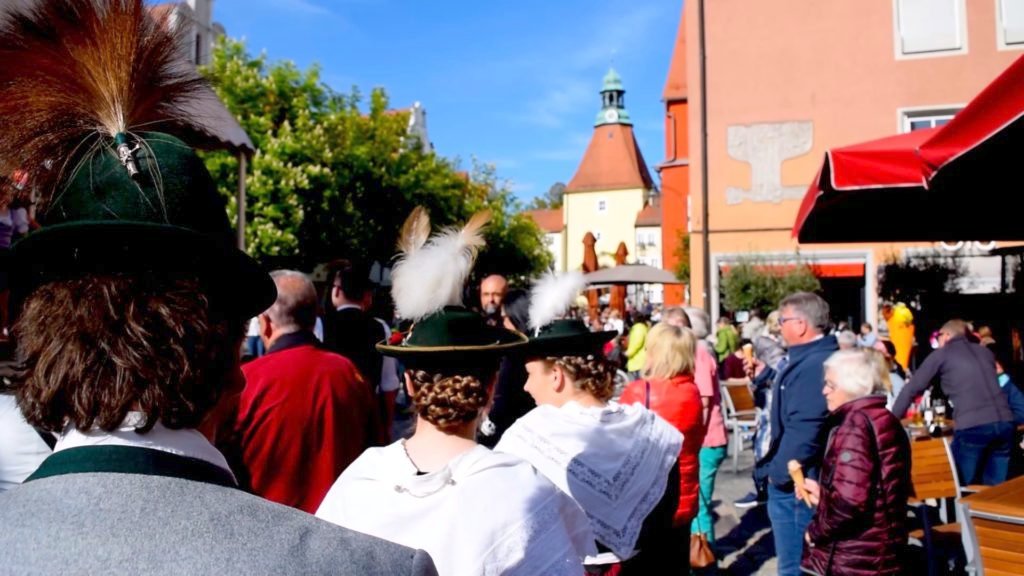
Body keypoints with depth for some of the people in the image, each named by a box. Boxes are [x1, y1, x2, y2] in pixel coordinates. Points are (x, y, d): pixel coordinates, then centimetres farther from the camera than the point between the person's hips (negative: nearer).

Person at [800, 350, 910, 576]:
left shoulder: (855, 425, -17)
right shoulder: (886, 421, 11)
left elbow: (849, 500, -27)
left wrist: (815, 531, -12)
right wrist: (822, 495, 14)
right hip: (884, 556, 9)